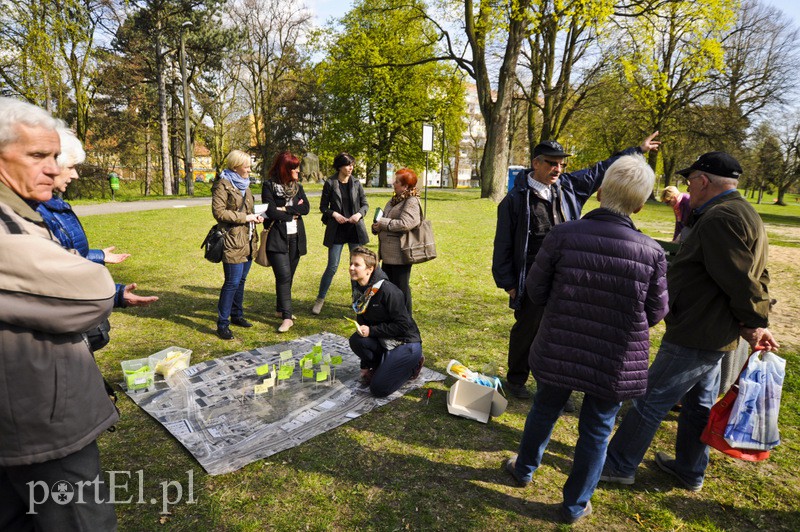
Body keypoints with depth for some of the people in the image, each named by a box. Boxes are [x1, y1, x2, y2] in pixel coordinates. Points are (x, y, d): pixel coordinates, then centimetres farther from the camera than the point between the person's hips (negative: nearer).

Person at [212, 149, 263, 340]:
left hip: (248, 240, 9)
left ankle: (237, 315, 28)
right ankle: (222, 324, 0)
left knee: (241, 280, 15)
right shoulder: (223, 185, -9)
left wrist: (255, 217, 8)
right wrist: (245, 217, -16)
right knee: (233, 282, -9)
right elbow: (218, 211, -17)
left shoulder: (243, 184, 18)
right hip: (233, 240, -9)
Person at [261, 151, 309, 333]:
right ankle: (287, 316, -9)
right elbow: (271, 211, -13)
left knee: (289, 276, 11)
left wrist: (285, 209, -12)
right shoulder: (269, 186, -2)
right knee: (284, 275, -13)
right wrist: (293, 213, -4)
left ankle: (281, 308, 27)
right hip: (277, 238, -5)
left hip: (296, 237, 5)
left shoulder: (298, 187, 12)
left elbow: (305, 208, -1)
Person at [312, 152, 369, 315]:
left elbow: (365, 204, 9)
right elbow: (323, 206, 3)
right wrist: (334, 214, -15)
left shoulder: (356, 183, 5)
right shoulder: (330, 184, -1)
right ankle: (320, 299, 13)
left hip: (355, 229, 3)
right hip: (337, 230, -2)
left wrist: (359, 214, -10)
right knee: (332, 266, -3)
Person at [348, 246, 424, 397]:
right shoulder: (359, 292, 1)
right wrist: (365, 366, 7)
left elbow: (403, 326, -21)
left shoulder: (387, 290, -23)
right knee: (356, 340, -22)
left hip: (406, 343, -7)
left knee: (378, 388, -16)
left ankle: (413, 364, 8)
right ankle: (379, 367, 5)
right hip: (383, 342, 7)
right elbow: (362, 325, 7)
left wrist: (371, 330, -22)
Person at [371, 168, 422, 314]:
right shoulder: (395, 200, 13)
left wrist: (383, 223, -16)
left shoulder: (412, 202, -15)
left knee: (401, 287, 1)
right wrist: (377, 226, -2)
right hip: (388, 252, 10)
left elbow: (405, 224, -26)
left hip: (400, 253, -10)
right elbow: (383, 218, 20)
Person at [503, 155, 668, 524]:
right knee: (596, 431, 19)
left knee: (544, 411, 24)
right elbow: (655, 313, -2)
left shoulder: (563, 235, -17)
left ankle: (524, 469, 48)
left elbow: (535, 292, -8)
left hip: (558, 354, 1)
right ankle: (575, 506, 37)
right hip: (617, 365, 0)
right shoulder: (652, 253, -14)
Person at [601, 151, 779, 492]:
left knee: (650, 401, 1)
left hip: (694, 336, -10)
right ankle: (691, 470, 37)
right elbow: (755, 277, 14)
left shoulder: (719, 218, -22)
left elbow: (741, 281, -24)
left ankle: (618, 466, 15)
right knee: (699, 403, 21)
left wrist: (754, 322, -9)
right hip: (717, 335, 11)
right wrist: (756, 322, 8)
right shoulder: (744, 214, 13)